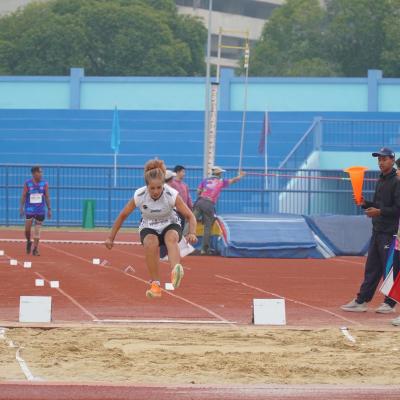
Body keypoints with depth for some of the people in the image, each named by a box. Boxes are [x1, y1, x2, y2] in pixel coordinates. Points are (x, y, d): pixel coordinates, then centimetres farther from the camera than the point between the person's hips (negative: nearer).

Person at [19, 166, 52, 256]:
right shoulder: (27, 184, -4)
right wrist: (21, 208, -6)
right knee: (27, 229, -4)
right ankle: (29, 242, 26)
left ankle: (35, 249, 7)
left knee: (37, 230, 1)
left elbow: (47, 197, 5)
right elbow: (23, 196, -1)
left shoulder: (44, 184, 1)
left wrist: (49, 209, 2)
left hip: (40, 210, 1)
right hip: (29, 210, -1)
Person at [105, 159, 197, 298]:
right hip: (148, 228, 1)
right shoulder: (139, 196, -19)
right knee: (151, 242, -36)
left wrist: (192, 233, -36)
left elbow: (190, 216, -16)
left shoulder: (172, 195, -22)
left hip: (170, 225, -1)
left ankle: (175, 273, -65)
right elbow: (123, 215, -3)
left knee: (171, 237, -38)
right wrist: (111, 238, 1)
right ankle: (155, 284, -28)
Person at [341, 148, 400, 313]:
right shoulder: (381, 181, 16)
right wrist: (365, 204, 7)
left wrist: (380, 212, -22)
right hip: (377, 231, 9)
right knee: (371, 268, 10)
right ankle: (361, 301, 12)